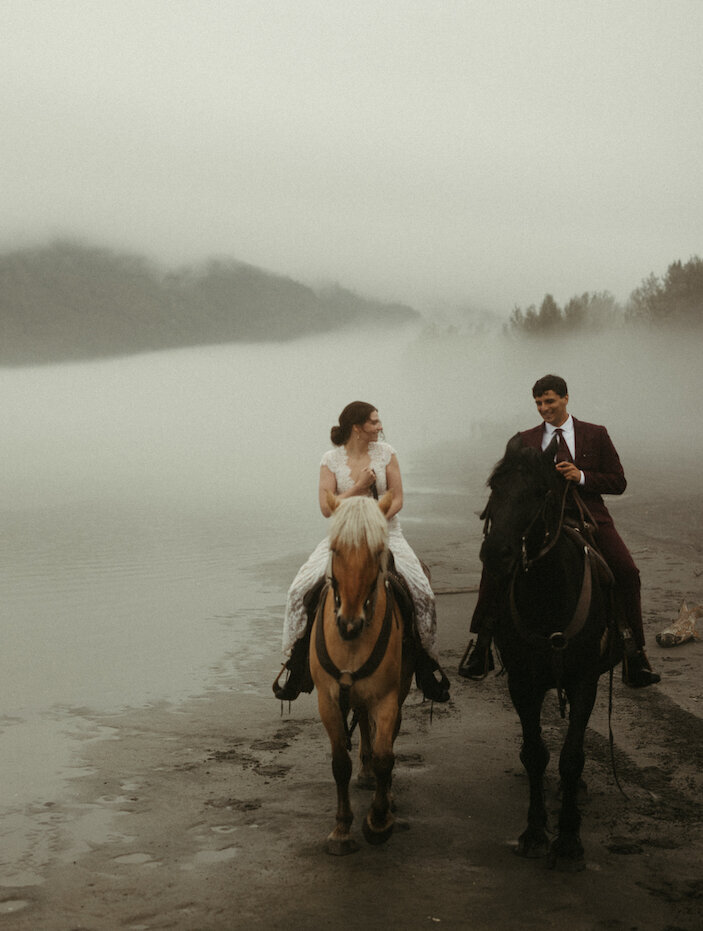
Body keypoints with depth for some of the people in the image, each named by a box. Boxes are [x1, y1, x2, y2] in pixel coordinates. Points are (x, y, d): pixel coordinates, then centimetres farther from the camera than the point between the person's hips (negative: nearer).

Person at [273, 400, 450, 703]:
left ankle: (425, 664, -3)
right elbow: (326, 507, -9)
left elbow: (397, 499, -1)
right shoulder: (331, 460, -2)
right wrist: (359, 487, -16)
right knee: (301, 589, -17)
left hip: (385, 533, 0)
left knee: (419, 588, -22)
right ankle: (298, 663, 0)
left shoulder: (385, 453, 1)